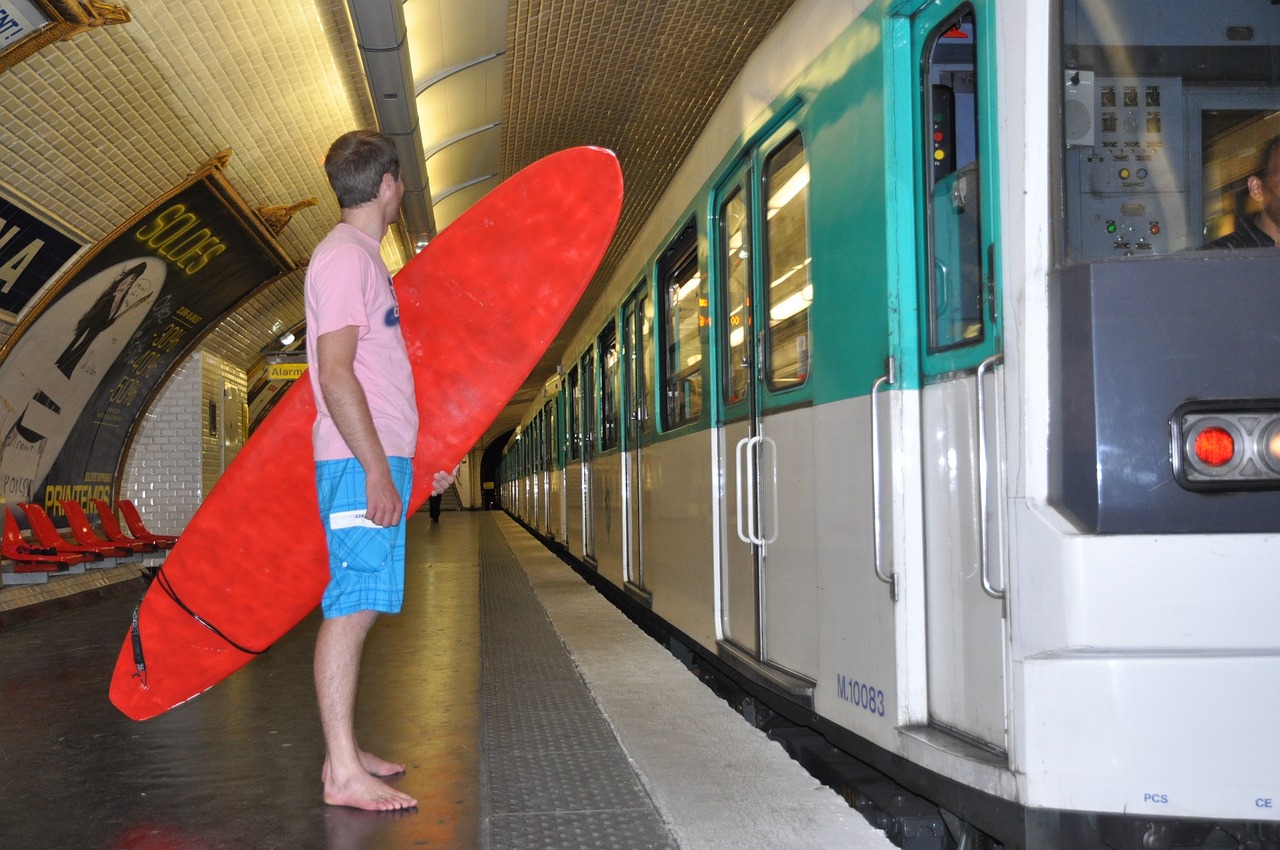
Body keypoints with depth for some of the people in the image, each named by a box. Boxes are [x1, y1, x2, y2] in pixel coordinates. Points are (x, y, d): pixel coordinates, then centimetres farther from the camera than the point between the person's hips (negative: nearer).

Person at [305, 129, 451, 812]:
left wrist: (413, 455, 26)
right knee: (353, 606, -10)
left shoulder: (361, 256, 21)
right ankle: (344, 773, -8)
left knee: (355, 606, 11)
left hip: (378, 458, 10)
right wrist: (377, 468, -22)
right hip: (361, 464, -10)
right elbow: (336, 373, -19)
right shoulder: (345, 256, -10)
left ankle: (344, 752, 18)